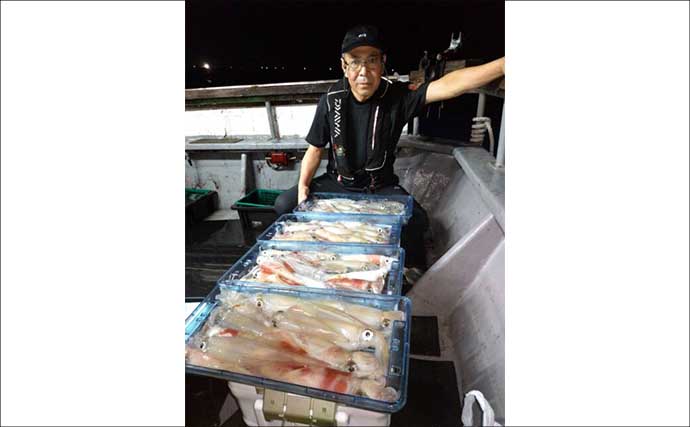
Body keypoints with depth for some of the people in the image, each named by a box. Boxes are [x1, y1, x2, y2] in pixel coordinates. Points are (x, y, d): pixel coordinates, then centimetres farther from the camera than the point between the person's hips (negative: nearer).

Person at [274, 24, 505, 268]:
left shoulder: (397, 98, -13)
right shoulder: (331, 101, -9)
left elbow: (446, 86, -28)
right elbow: (315, 149, -2)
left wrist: (502, 64, -40)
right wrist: (303, 186, -16)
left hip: (381, 187, -1)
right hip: (338, 182, 2)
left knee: (416, 220, -25)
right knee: (284, 205, -12)